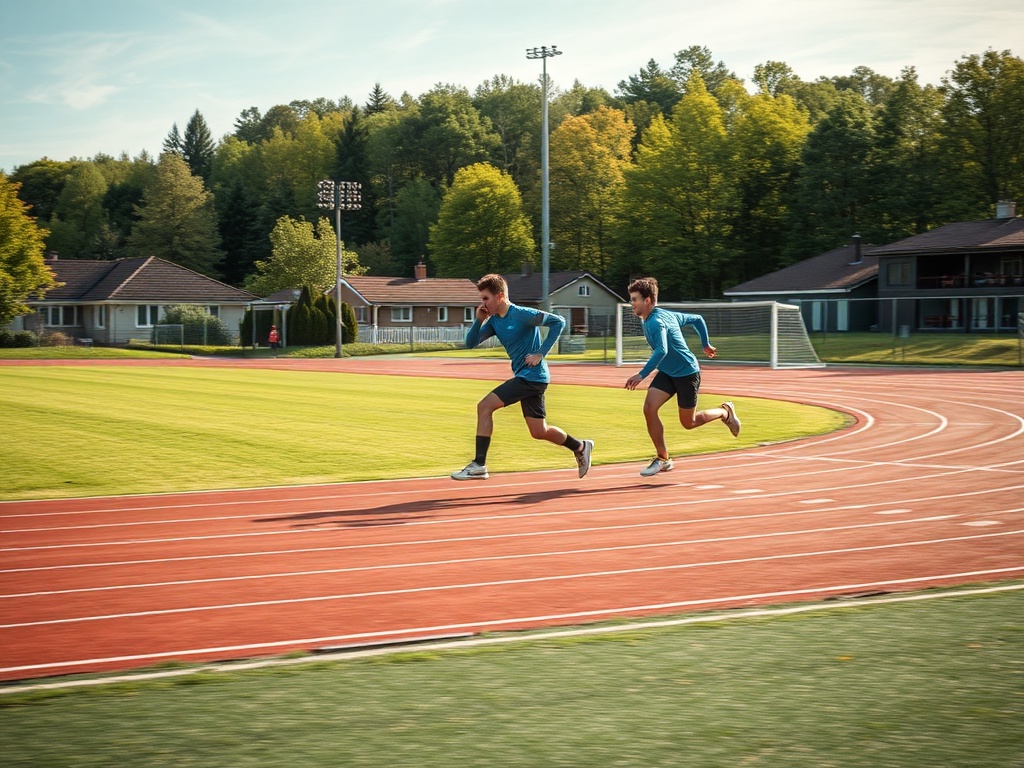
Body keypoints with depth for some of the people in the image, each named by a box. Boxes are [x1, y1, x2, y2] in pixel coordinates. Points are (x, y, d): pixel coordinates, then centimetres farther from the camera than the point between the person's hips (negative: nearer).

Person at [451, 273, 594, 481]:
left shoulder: (522, 315, -15)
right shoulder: (493, 321, 9)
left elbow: (558, 322, -14)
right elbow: (470, 343, 8)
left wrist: (541, 353, -17)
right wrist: (479, 320, -6)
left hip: (531, 376, -9)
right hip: (525, 378, 9)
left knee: (484, 406, -16)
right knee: (539, 432, 14)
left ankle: (479, 465, -14)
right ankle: (580, 447, 34)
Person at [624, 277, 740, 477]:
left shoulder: (656, 321, -25)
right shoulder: (667, 314, 4)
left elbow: (661, 350, -41)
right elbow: (697, 319, 15)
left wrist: (642, 375, -48)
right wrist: (706, 344, 26)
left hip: (687, 373, -9)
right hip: (667, 373, 9)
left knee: (688, 423, 6)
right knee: (649, 408, -10)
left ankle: (725, 412, 32)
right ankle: (663, 459, -2)